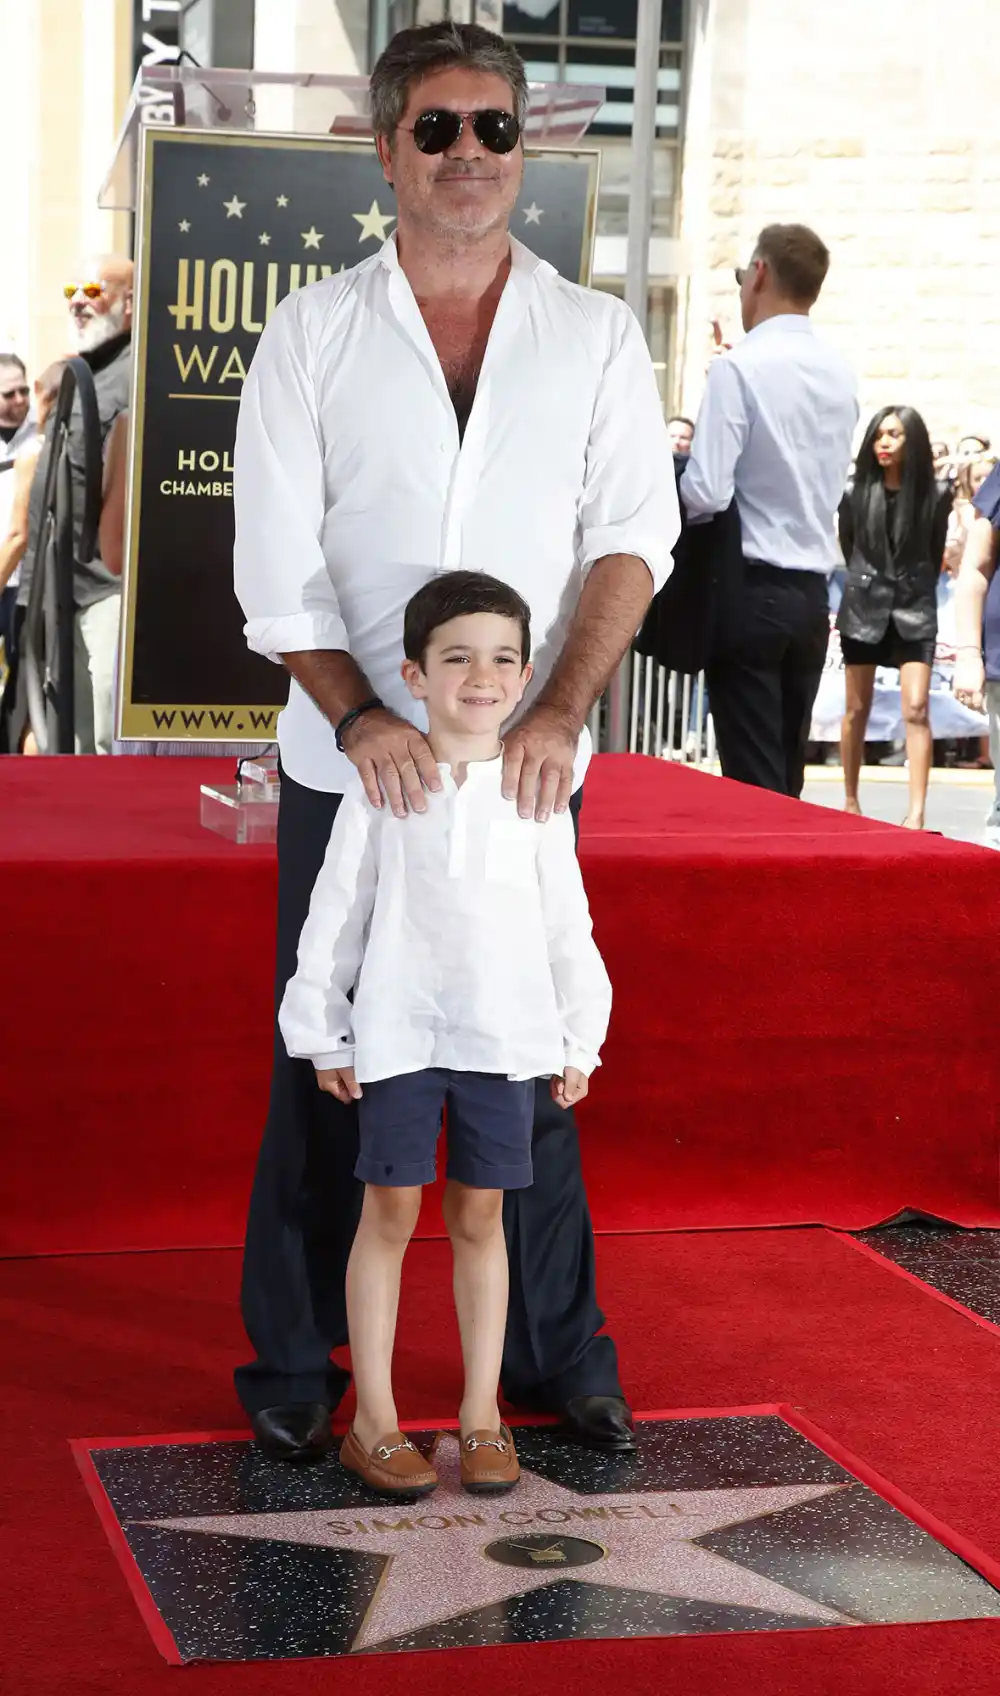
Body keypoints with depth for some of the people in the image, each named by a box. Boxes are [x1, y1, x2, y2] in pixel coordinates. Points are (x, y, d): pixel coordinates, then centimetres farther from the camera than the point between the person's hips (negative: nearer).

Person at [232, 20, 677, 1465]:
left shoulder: (595, 334, 6)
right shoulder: (315, 331, 3)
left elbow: (632, 537, -2)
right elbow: (276, 560, -2)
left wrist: (560, 713, -15)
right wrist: (360, 717, -16)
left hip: (529, 766, 1)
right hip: (350, 762, 0)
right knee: (325, 1059, 6)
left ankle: (556, 1350, 20)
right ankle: (294, 1359, 18)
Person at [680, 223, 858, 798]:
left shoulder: (739, 367, -12)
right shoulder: (841, 374, 8)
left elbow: (706, 492, -18)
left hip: (750, 591, -6)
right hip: (813, 596, 6)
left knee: (751, 779, -4)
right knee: (788, 777, 13)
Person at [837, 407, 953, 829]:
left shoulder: (935, 495, -5)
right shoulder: (857, 491, -4)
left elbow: (935, 554, 7)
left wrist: (916, 590, 11)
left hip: (915, 608, -1)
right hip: (864, 605, 1)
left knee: (916, 709, -11)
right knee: (857, 710, 9)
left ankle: (916, 813, -14)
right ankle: (851, 800, 21)